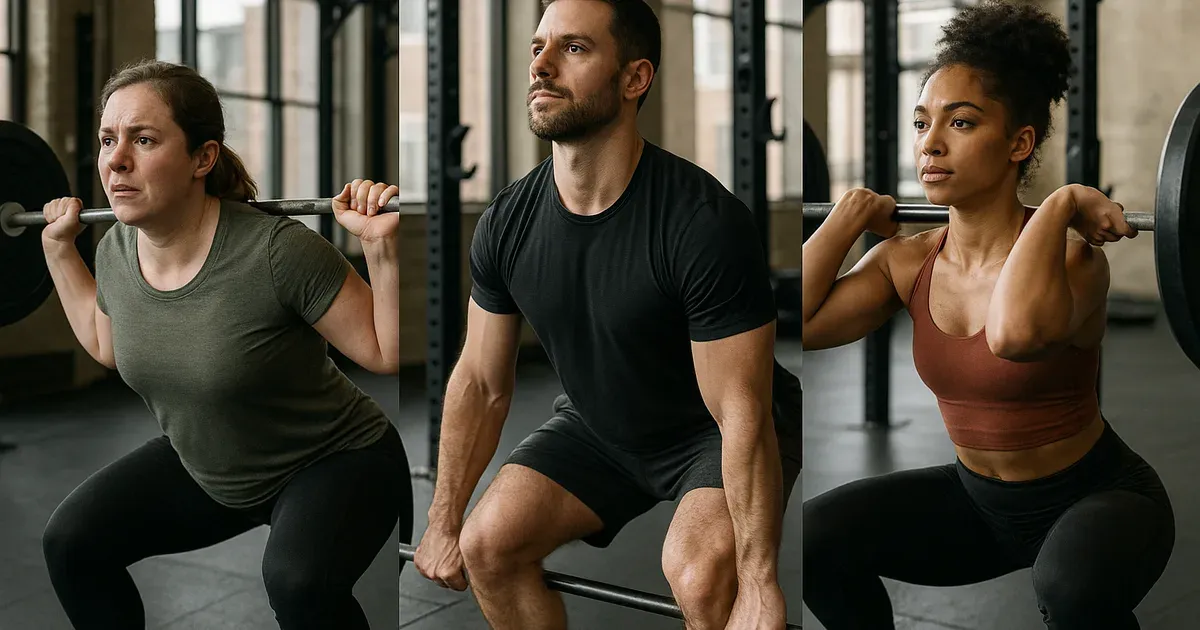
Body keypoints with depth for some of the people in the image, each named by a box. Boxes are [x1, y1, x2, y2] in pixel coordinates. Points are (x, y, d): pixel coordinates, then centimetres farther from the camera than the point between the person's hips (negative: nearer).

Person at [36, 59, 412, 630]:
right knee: (70, 542, -3)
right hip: (204, 467, 7)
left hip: (332, 460, -6)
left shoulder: (276, 252, -30)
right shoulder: (115, 251, -9)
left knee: (297, 579, -34)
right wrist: (58, 247, 8)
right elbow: (107, 343, 14)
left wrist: (381, 245, -36)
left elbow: (386, 354, -22)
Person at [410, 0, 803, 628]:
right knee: (486, 545, -8)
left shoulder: (706, 222, -31)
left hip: (714, 434, -5)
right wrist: (443, 522, 5)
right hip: (599, 423, 6)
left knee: (700, 575, -32)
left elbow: (742, 416, -29)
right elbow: (481, 384, 0)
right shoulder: (507, 221, -12)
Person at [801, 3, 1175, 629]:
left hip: (1096, 496, -5)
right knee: (812, 539, -11)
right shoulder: (908, 260, -7)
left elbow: (1016, 332, -49)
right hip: (977, 499, 6)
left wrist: (1058, 206, -36)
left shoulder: (1068, 256, -25)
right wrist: (850, 215, -10)